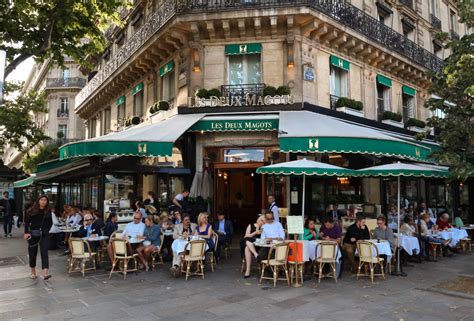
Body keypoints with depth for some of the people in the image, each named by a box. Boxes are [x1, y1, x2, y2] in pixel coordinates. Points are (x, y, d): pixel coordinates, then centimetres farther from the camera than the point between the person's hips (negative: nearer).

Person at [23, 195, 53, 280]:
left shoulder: (48, 211, 3)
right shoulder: (32, 211, -2)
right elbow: (27, 222, -1)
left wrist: (46, 230, 0)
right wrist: (26, 232, -11)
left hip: (44, 235, 0)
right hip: (33, 234, 0)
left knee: (44, 253, -10)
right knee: (32, 254, 9)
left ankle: (45, 273, -19)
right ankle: (33, 272, 27)